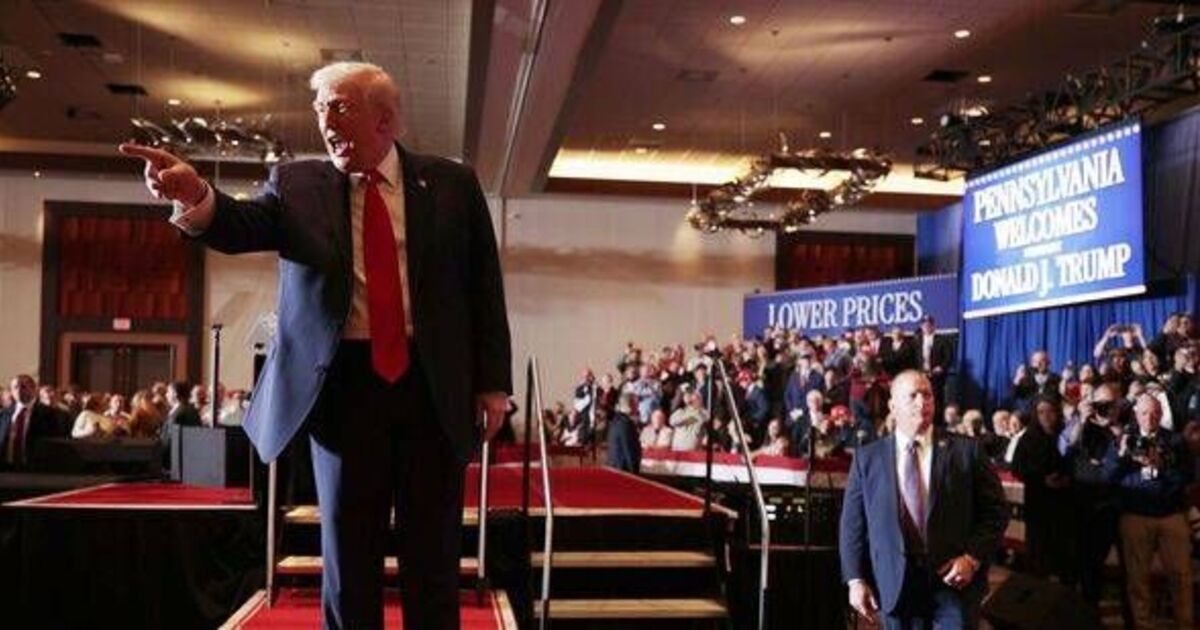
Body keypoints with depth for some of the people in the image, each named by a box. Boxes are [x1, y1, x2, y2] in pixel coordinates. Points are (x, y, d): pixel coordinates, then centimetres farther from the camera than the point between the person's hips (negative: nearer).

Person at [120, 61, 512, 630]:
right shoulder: (296, 184, 6)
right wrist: (197, 197, -33)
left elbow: (484, 288, 5)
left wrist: (493, 382, 0)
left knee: (433, 554, 7)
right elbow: (243, 226, -11)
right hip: (343, 383, 1)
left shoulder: (451, 184, 5)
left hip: (435, 385, 0)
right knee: (347, 553, 8)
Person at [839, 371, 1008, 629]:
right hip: (894, 585, 1)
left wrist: (973, 557, -10)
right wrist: (855, 579, -3)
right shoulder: (867, 458, 5)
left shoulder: (966, 450, 2)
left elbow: (995, 510, 2)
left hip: (955, 578, -1)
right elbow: (852, 522, 4)